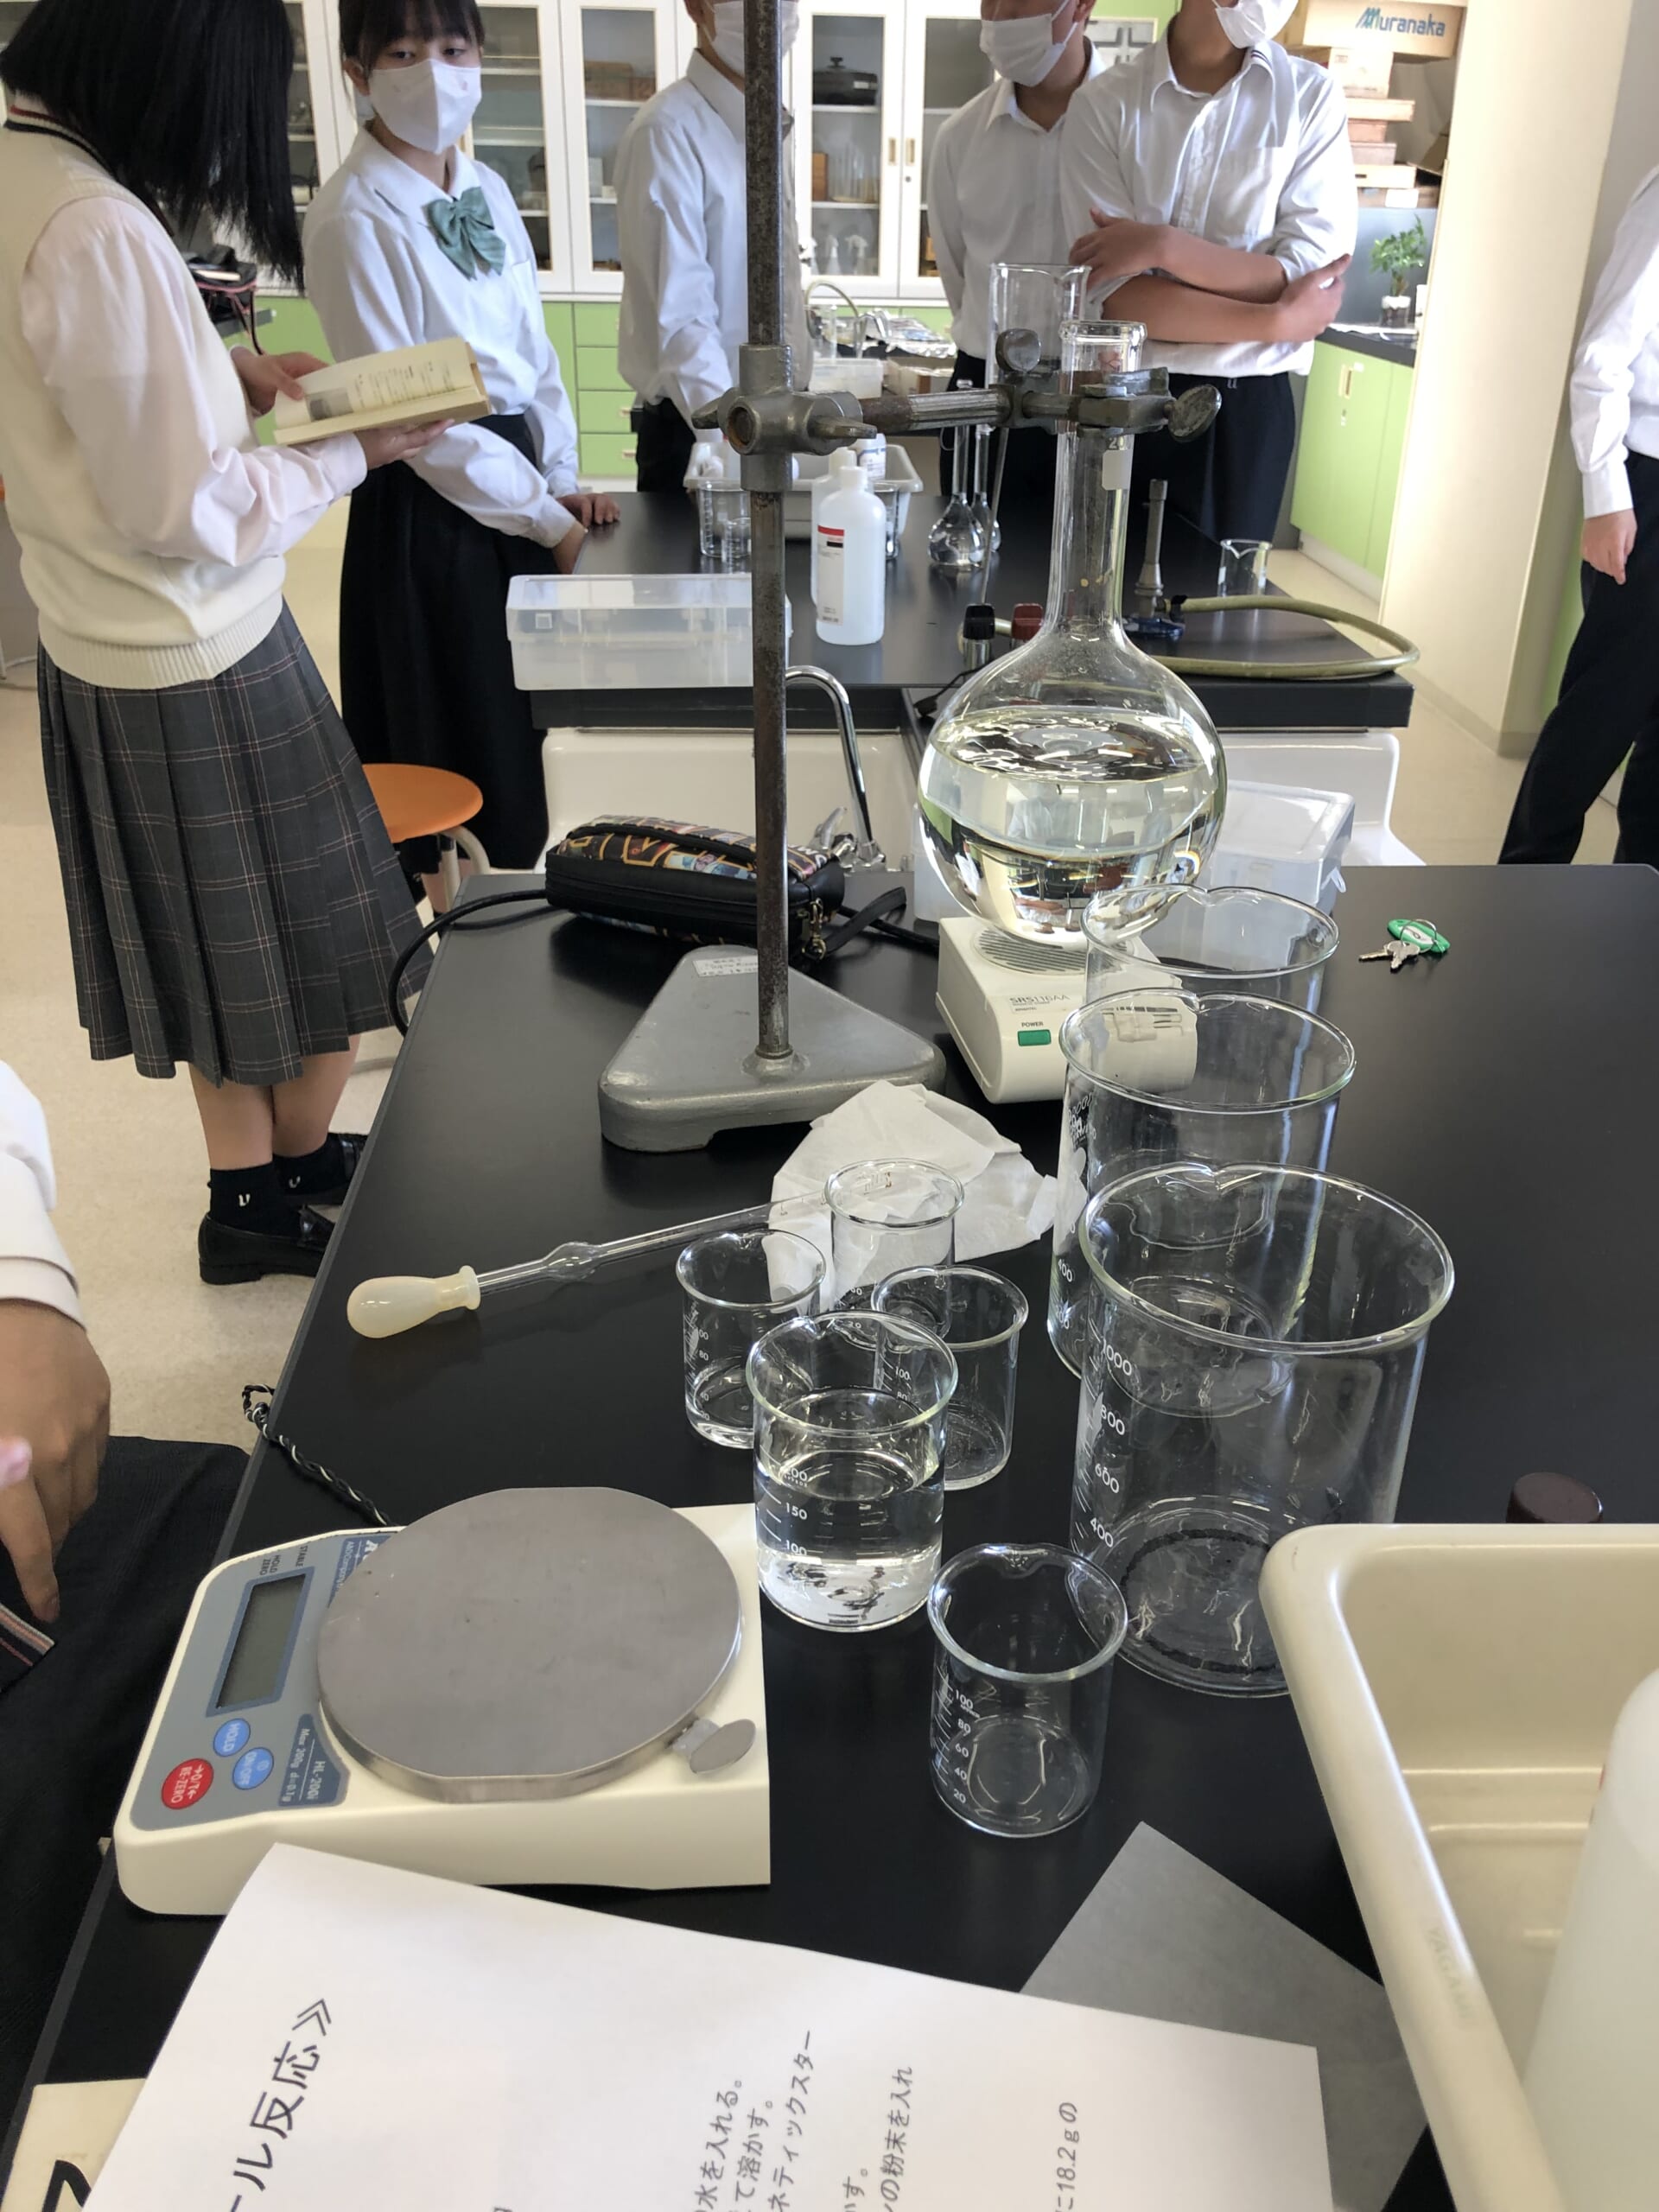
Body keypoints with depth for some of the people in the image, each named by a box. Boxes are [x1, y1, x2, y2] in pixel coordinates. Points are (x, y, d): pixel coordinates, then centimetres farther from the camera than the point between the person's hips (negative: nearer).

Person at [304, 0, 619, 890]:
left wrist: (561, 477, 0)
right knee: (458, 732, 4)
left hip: (517, 476, 7)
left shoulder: (486, 192, 8)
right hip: (431, 504, -7)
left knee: (524, 720, 16)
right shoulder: (353, 215, -15)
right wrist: (545, 518, -16)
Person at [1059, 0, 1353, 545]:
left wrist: (1165, 247, -18)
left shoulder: (1312, 97, 0)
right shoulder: (1105, 102, -3)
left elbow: (1308, 279, -9)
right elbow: (1116, 294, -11)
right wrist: (1278, 321, -12)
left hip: (1248, 410, 1)